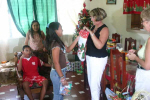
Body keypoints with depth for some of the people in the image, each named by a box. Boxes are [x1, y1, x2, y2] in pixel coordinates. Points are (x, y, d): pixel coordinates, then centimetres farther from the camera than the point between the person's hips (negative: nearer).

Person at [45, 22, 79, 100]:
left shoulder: (58, 42, 4)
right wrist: (62, 77, -21)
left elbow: (68, 49, 15)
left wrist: (77, 39, 9)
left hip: (60, 71, 9)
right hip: (57, 73, -9)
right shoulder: (55, 45, -25)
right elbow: (56, 63, -25)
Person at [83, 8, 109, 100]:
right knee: (91, 81, 19)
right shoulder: (94, 27, 7)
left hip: (99, 59, -9)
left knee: (94, 83, -3)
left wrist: (91, 32, -31)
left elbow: (99, 45, -29)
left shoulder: (104, 29, -16)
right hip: (90, 57, 9)